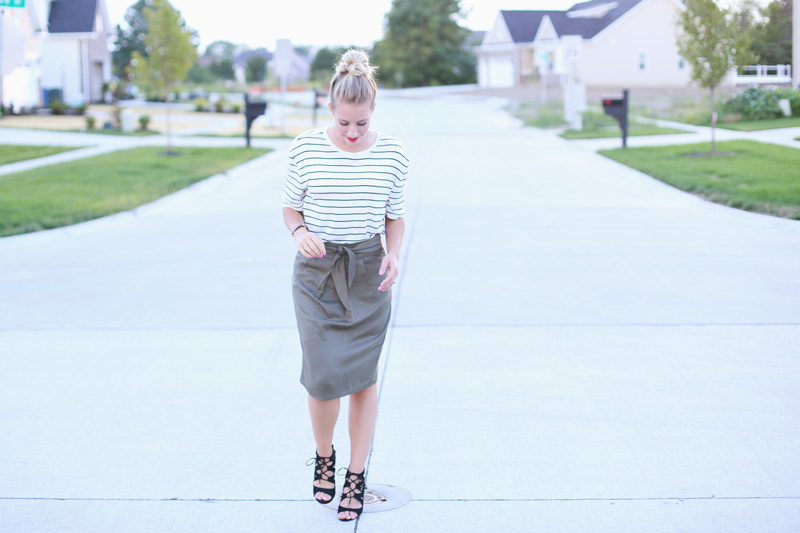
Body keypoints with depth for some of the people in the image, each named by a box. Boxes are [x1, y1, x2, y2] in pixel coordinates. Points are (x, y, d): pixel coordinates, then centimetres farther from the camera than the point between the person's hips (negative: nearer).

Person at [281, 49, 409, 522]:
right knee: (324, 377, -6)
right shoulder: (306, 149, -6)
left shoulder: (392, 154, -4)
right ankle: (324, 456, 24)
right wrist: (300, 232, -17)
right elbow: (291, 209, 5)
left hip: (368, 274, 1)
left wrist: (394, 254, -12)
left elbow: (396, 217, 7)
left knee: (364, 378, 4)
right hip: (316, 272, -1)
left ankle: (357, 476, 20)